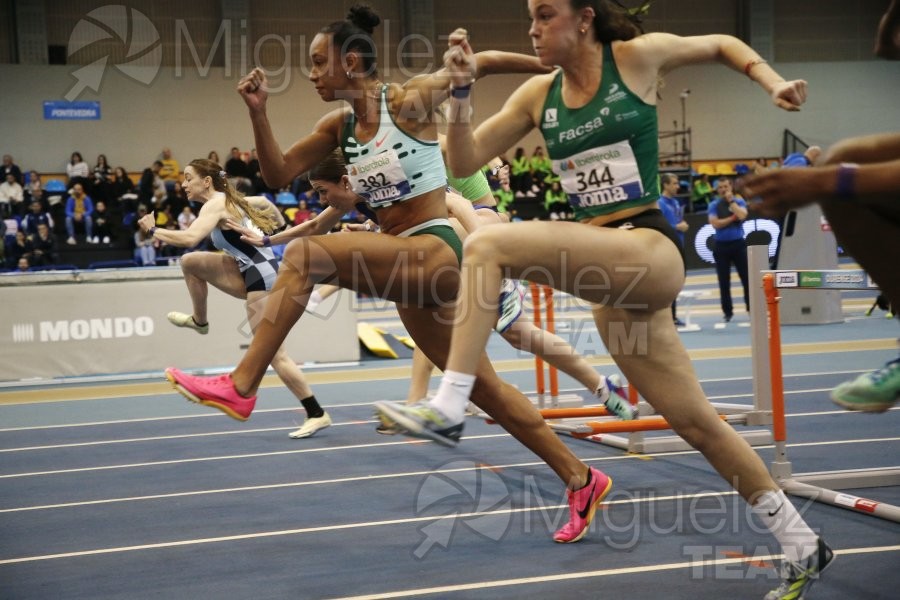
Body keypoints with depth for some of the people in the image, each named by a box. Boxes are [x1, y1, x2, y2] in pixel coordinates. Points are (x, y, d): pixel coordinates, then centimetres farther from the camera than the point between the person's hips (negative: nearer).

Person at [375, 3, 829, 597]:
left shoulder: (637, 57, -1)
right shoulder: (539, 95, 11)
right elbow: (465, 162, 11)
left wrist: (772, 82, -3)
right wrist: (461, 90, -3)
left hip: (650, 253, -6)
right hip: (609, 276, 6)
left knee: (488, 245, -23)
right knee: (696, 422, 9)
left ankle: (448, 405, -20)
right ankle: (803, 547, 21)